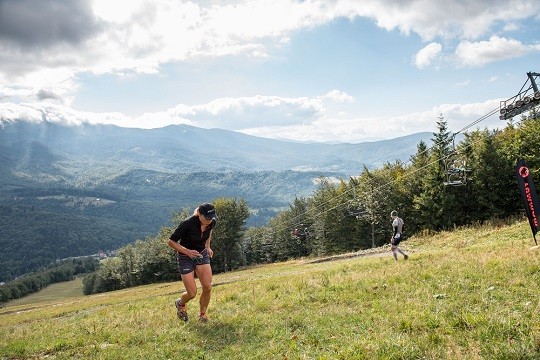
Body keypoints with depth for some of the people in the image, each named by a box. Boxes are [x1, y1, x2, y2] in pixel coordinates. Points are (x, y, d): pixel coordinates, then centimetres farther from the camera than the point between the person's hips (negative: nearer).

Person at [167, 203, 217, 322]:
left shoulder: (212, 222, -12)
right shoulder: (188, 224, -28)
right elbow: (171, 242, -19)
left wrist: (208, 247, 6)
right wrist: (187, 251, -28)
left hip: (202, 254, 4)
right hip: (185, 258, -4)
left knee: (207, 287, -10)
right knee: (192, 293, -5)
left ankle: (202, 313, 15)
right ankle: (180, 304, 30)